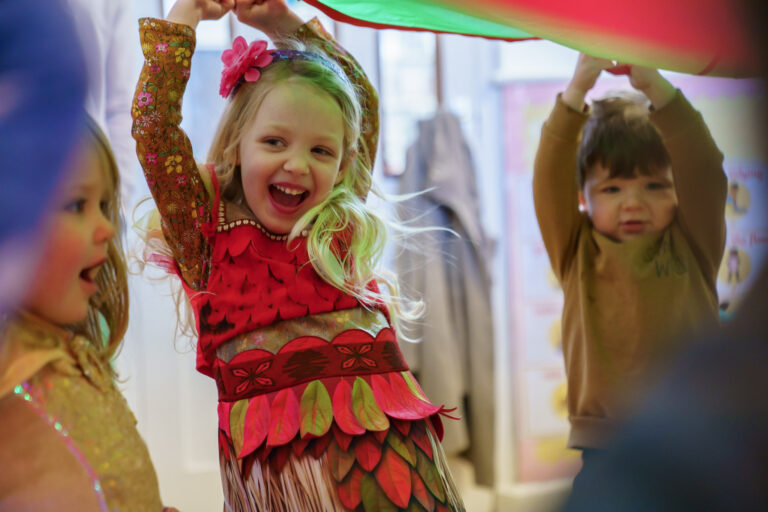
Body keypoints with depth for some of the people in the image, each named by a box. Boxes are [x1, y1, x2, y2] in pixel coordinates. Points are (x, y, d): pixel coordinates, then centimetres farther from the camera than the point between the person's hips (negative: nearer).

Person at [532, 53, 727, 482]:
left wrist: (655, 87, -21)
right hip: (606, 446, 0)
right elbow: (550, 176, -7)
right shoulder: (577, 255, 5)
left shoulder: (692, 247, 4)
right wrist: (576, 93, -20)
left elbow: (703, 168, -9)